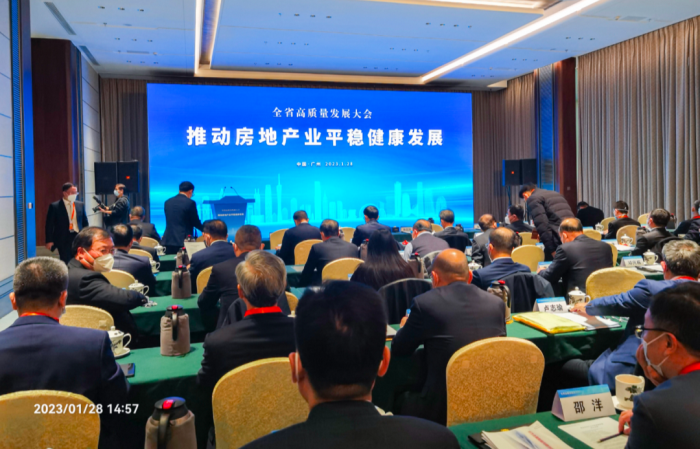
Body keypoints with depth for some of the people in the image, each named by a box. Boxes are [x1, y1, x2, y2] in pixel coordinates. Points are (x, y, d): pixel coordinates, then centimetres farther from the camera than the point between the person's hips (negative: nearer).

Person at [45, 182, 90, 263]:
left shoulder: (80, 205, 9)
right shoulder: (54, 206, -3)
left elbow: (85, 222, 14)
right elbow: (49, 225, -2)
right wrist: (49, 241, -7)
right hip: (63, 239, -4)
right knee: (66, 262, -3)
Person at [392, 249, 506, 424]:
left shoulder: (425, 302, -11)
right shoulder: (497, 303, 2)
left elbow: (398, 350, 2)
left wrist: (405, 327, 24)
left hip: (442, 408, -4)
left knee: (403, 400, 23)